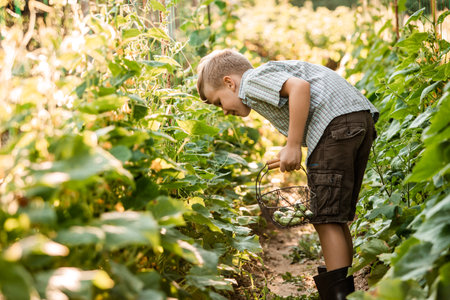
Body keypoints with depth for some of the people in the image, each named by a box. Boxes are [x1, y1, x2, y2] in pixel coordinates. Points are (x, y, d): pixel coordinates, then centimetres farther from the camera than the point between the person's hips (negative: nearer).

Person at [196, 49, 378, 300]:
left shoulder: (253, 81, 0)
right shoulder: (269, 80, 29)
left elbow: (299, 87, -18)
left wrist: (293, 146, -16)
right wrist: (291, 156, 20)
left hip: (336, 123, -10)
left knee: (327, 219, -7)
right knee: (336, 218, 14)